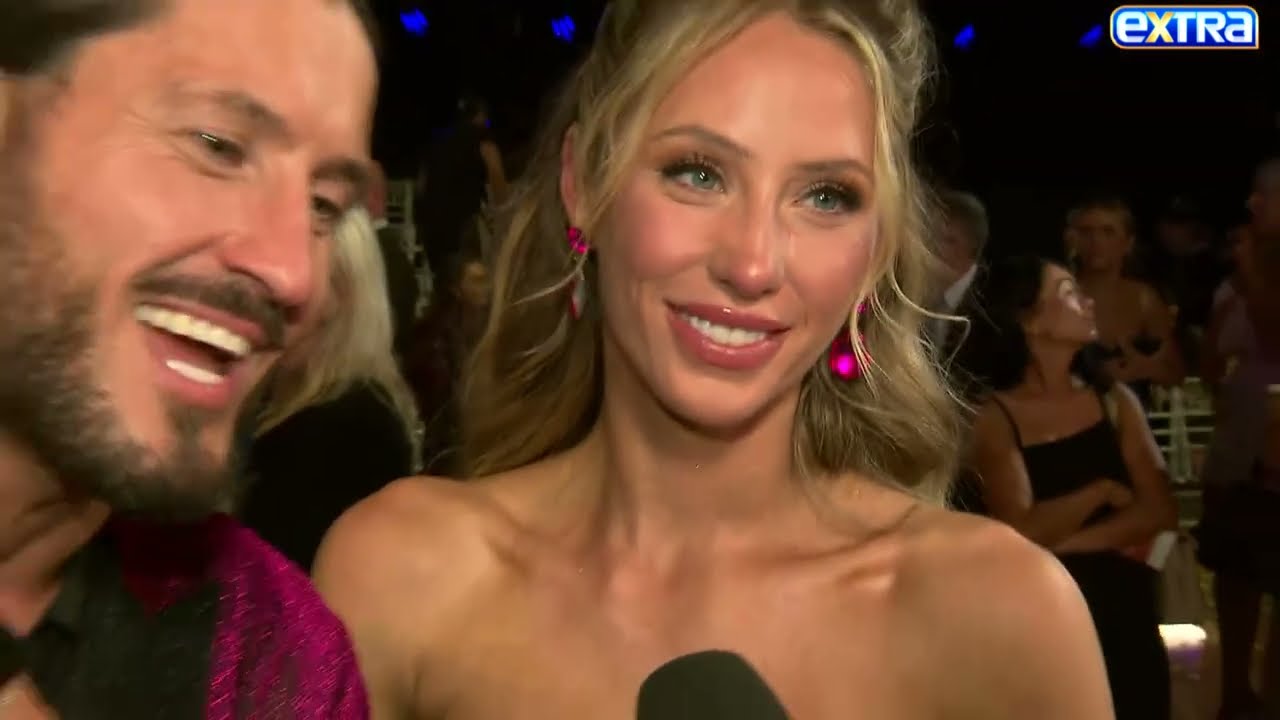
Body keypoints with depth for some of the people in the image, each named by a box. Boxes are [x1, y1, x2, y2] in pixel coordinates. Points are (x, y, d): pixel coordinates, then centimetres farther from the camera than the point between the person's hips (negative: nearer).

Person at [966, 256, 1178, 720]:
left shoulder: (1115, 400, 3)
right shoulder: (995, 417, -9)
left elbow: (1160, 510, -5)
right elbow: (1023, 530, -17)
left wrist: (1062, 541, -13)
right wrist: (1103, 491, -7)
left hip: (1124, 614, 4)